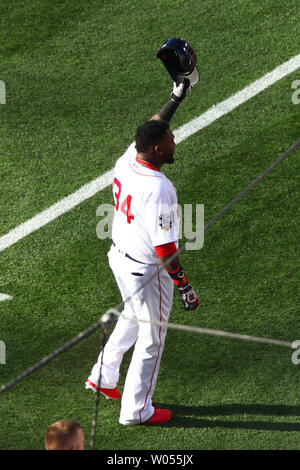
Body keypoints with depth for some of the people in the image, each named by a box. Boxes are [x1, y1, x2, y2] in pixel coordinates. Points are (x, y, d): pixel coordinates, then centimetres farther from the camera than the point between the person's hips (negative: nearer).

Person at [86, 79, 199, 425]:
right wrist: (184, 284, -20)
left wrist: (175, 99, 18)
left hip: (118, 255, 8)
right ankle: (136, 410, 22)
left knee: (132, 317, 32)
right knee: (151, 337, 10)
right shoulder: (158, 189, -31)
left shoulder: (127, 160, -9)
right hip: (147, 269, -8)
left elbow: (150, 129, 14)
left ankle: (103, 377, 42)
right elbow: (163, 247, -28)